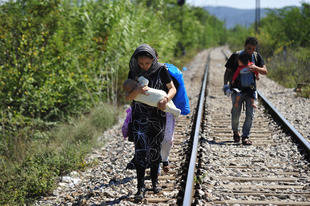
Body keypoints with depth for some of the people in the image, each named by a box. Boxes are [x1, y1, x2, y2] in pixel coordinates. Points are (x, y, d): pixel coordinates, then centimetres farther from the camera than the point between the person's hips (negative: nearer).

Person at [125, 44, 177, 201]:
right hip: (140, 116, 0)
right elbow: (128, 97, -4)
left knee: (155, 150, 9)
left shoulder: (161, 70, -6)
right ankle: (141, 187, -9)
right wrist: (137, 91, -26)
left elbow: (172, 89, -2)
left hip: (158, 116, 0)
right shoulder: (134, 72, -3)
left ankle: (154, 182, 27)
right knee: (140, 149, -10)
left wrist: (166, 99, -24)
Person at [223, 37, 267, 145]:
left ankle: (245, 137, 4)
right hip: (237, 90, -2)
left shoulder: (257, 56, 3)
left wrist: (256, 68, -23)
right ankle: (235, 132, 29)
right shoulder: (236, 56, -4)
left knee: (250, 114, -5)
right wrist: (225, 85, -9)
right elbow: (228, 71, 3)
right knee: (235, 114, 0)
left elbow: (265, 71, -3)